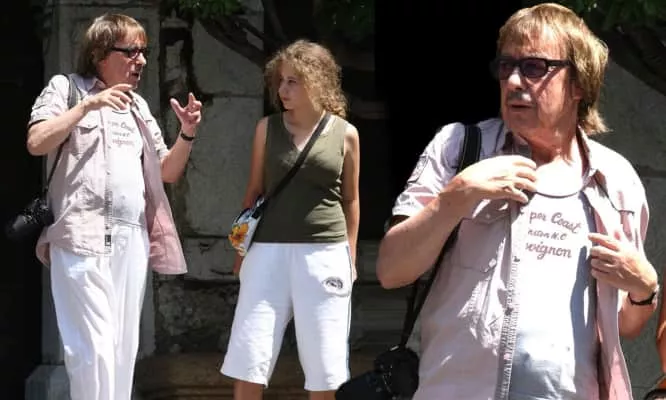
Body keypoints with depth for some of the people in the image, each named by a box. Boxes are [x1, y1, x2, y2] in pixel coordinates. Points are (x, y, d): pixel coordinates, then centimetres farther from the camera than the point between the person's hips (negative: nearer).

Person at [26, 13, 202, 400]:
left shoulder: (138, 106, 20)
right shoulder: (66, 88, 4)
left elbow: (168, 171, 21)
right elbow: (36, 144, -10)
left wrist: (187, 134, 3)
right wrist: (88, 104, -15)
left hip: (133, 238, 6)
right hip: (83, 236, -6)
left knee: (123, 346, 5)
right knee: (94, 346, -14)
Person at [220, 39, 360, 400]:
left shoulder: (345, 134, 3)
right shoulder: (268, 128, 4)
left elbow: (350, 199, 11)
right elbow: (254, 191, 11)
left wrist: (351, 255, 11)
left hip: (325, 254, -1)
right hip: (269, 251, 1)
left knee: (324, 365, 4)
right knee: (248, 361, -2)